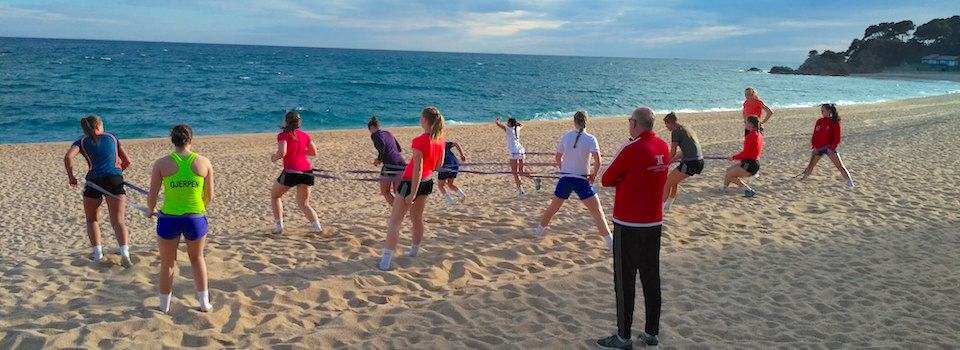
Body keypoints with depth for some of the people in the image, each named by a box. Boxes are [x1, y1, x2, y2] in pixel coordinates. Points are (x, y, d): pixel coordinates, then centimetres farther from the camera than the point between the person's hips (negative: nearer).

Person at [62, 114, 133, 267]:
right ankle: (124, 251, -24)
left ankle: (97, 253, 7)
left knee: (92, 220, 20)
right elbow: (127, 160, 19)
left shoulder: (82, 141, 15)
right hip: (115, 179, 1)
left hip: (94, 180, -1)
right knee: (118, 221, -1)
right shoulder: (111, 138, 22)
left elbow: (68, 157, -4)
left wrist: (71, 177, 9)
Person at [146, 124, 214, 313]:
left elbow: (152, 197, -5)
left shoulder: (161, 163, -8)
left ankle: (164, 307, 33)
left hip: (168, 219, -1)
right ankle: (204, 302, 25)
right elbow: (209, 197, 1)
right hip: (196, 218, 1)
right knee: (197, 258, 26)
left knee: (167, 264, 20)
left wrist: (151, 210, 17)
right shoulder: (204, 162, -5)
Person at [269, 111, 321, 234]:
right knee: (304, 204, 13)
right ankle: (316, 225, -11)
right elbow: (314, 152, 17)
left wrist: (273, 158, 5)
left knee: (274, 196, 21)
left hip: (291, 172, -4)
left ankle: (279, 225, 14)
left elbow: (282, 152, -15)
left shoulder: (283, 135, -1)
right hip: (306, 172, 4)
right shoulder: (304, 135, 15)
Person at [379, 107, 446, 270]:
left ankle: (386, 260, -9)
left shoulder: (419, 141, -24)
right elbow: (439, 165, 9)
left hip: (411, 182, -7)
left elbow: (417, 169, -24)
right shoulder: (440, 140, -3)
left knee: (394, 221, -3)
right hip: (427, 182, 7)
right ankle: (414, 250, 42)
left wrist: (412, 194, -21)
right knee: (417, 218, 25)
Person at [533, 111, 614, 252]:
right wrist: (594, 174, -4)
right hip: (581, 179, -4)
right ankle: (610, 242, -7)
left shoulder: (566, 136, 3)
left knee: (553, 207, 22)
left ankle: (538, 231, 37)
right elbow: (597, 160, -20)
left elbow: (558, 157, 11)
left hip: (565, 178, 4)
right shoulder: (590, 139, -8)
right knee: (597, 211, 0)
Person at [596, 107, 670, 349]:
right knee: (651, 278, 13)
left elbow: (606, 180, -9)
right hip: (654, 223, 7)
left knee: (625, 281, 2)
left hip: (629, 225, -7)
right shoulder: (663, 147, 4)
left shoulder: (630, 149, -17)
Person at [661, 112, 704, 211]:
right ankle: (667, 206, 33)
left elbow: (672, 153, -3)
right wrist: (673, 159, 24)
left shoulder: (675, 131, -5)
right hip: (699, 162, 9)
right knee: (674, 180, 26)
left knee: (667, 183, 3)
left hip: (690, 163, -9)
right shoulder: (686, 129, 21)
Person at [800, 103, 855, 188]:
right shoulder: (819, 121, 7)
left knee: (839, 165, -8)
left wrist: (831, 148, -17)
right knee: (811, 164, 12)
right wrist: (814, 146, -1)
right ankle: (804, 178, 29)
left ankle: (849, 181, -3)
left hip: (829, 148, -5)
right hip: (818, 148, 5)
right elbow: (814, 135, 10)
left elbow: (837, 138, -9)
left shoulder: (834, 122, -7)